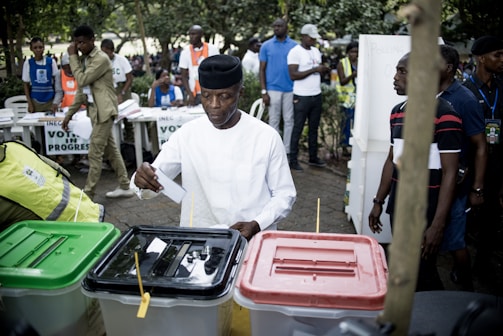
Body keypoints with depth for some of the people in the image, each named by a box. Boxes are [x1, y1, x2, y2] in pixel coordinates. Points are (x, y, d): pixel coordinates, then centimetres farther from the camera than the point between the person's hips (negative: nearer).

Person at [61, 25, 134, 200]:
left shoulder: (101, 59, -14)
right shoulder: (83, 59, 14)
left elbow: (82, 80, -20)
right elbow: (81, 90, 16)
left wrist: (73, 56, -11)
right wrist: (69, 114, 13)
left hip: (103, 111, -9)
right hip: (95, 110, 9)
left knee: (95, 154, -6)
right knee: (111, 150, 13)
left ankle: (87, 195, 1)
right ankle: (125, 187, 22)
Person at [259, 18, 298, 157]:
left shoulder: (294, 45, 3)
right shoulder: (266, 46, 3)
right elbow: (262, 70, 2)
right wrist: (264, 92, -5)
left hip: (290, 90, 1)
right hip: (273, 89, -1)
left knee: (289, 120, 7)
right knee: (274, 121, 5)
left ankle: (287, 151, 16)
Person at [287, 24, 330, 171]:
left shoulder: (316, 51, 13)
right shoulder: (295, 52, -10)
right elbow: (293, 75, -19)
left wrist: (324, 70, -3)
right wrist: (313, 70, -20)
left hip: (316, 95, 7)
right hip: (302, 97, -7)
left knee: (314, 128, 14)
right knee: (298, 129, 0)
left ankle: (313, 157, 26)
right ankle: (293, 160, 9)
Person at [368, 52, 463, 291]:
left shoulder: (444, 115, -15)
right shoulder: (397, 112, 7)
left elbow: (450, 173, -16)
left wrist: (438, 225, -18)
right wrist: (379, 202, 15)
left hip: (425, 213, -7)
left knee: (421, 279, 3)